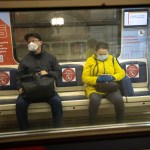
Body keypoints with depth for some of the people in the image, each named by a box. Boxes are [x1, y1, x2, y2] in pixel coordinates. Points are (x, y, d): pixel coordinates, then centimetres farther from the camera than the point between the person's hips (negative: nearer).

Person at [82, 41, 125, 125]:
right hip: (94, 88, -2)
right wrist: (97, 79, -19)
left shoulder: (112, 59, 13)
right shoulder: (90, 60, 5)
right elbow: (84, 77, -2)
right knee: (94, 100, -35)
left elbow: (122, 73, 10)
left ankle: (120, 123, -5)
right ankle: (92, 124, -15)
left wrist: (112, 77, -12)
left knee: (119, 100, -28)